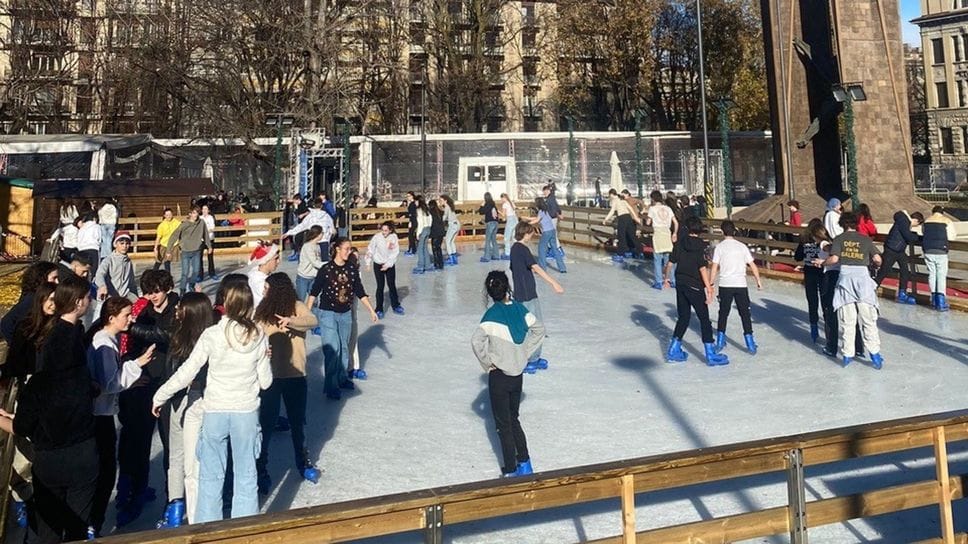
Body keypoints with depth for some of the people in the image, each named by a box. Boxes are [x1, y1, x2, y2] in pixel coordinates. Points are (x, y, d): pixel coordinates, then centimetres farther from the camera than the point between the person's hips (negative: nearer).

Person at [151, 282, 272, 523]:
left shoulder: (212, 335, -11)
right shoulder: (258, 337, -6)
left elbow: (186, 373, -8)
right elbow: (265, 382, -1)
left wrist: (159, 396, 6)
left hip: (215, 411, -1)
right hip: (247, 412, 1)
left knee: (211, 476, 14)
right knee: (246, 476, 12)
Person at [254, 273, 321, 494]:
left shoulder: (298, 307, -5)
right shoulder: (262, 312, -3)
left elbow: (313, 321, -24)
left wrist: (290, 320, -41)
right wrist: (273, 329, -30)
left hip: (295, 375, 1)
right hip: (270, 375, 0)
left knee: (297, 422, 17)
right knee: (266, 424, 4)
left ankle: (303, 462, 37)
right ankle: (261, 468, 19)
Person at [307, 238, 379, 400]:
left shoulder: (352, 269, -1)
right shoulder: (326, 269, -12)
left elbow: (360, 292, 7)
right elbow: (314, 292, -8)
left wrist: (371, 310, 8)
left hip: (346, 314, 4)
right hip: (328, 313, -4)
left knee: (344, 347, 13)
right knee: (332, 349, -9)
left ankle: (342, 378, 31)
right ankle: (331, 387, -1)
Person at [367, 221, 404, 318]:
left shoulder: (394, 237, -11)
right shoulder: (377, 237, -15)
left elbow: (395, 252, -8)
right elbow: (370, 250, -6)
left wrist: (388, 264, -14)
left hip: (390, 265, 1)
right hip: (378, 264, -1)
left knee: (392, 285, 9)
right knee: (380, 286, -1)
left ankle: (395, 306, 26)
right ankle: (379, 310, 8)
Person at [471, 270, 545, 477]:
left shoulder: (493, 314, -18)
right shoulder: (519, 308, -2)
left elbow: (476, 341, -29)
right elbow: (539, 329, 10)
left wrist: (487, 363, -14)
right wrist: (524, 353, 10)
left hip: (499, 377, -5)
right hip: (518, 374, 5)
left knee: (504, 425, 8)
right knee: (514, 419, 22)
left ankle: (511, 471, 16)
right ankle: (525, 463, 29)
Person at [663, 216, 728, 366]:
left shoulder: (679, 243, 1)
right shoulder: (700, 246, -13)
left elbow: (670, 263, 6)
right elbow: (702, 269, -18)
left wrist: (667, 277, 23)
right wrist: (709, 289, -16)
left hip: (680, 284, 6)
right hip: (695, 286, -5)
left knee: (683, 317, 17)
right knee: (704, 319, 2)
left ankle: (674, 350, 19)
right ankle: (711, 355, 5)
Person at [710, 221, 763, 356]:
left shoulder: (719, 247, -1)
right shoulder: (742, 246, 5)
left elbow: (714, 268, -4)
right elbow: (752, 265, 6)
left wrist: (710, 284, 4)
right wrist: (758, 280, 18)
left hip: (725, 285, -1)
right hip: (741, 285, 1)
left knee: (723, 313, 11)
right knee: (745, 314, 8)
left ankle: (720, 342, 14)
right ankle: (750, 344, 7)